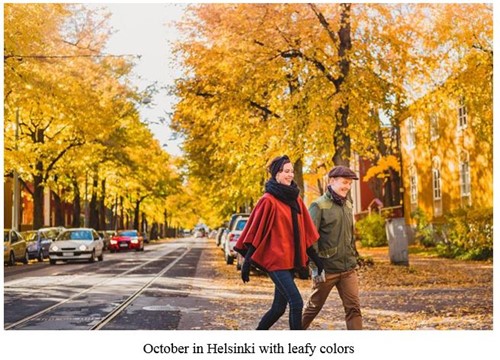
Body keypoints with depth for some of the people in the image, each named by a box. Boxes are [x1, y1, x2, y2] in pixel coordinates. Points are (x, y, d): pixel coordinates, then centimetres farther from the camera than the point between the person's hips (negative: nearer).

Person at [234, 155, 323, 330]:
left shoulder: (296, 200, 12)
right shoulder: (268, 201, -8)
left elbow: (305, 234, 14)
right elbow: (255, 233, -9)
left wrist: (317, 261, 11)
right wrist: (247, 263, -11)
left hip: (290, 261, 7)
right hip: (276, 260, -7)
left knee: (279, 307, 11)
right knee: (296, 303, -13)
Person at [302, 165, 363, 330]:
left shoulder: (347, 205, 11)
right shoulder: (319, 205, -10)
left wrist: (353, 258, 16)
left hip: (348, 269, 5)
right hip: (327, 268, -5)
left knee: (353, 308, -2)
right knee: (313, 307, 10)